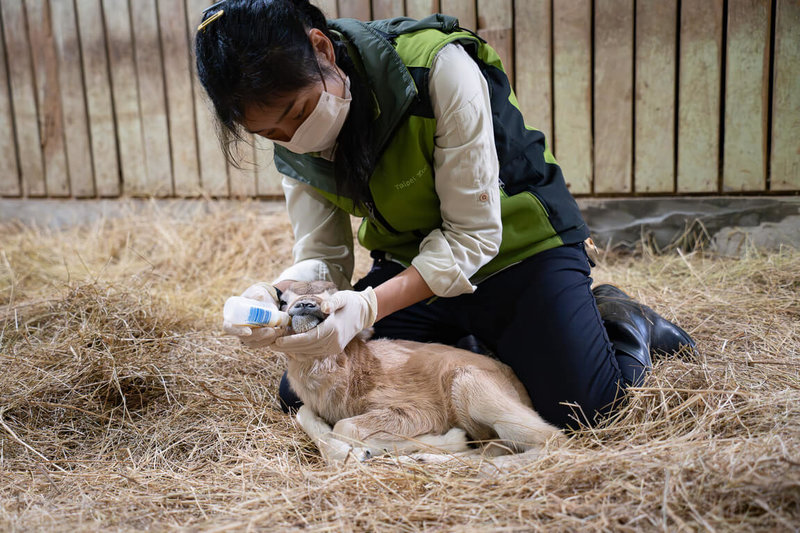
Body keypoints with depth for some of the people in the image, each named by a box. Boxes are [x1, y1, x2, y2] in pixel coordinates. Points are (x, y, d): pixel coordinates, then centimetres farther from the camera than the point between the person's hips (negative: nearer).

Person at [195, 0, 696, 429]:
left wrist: (368, 305, -36)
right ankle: (470, 345, 13)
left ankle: (626, 326, 12)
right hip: (414, 266, 6)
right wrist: (279, 293, -29)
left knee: (577, 404, -24)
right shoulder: (295, 145, -8)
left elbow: (473, 235, -25)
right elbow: (322, 257, -6)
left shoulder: (438, 68, -28)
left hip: (516, 248, -5)